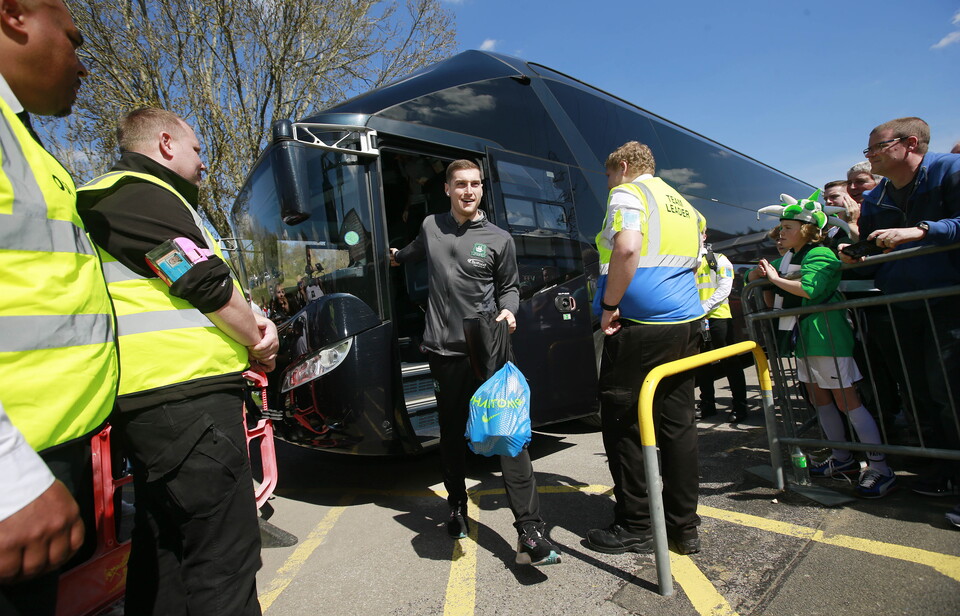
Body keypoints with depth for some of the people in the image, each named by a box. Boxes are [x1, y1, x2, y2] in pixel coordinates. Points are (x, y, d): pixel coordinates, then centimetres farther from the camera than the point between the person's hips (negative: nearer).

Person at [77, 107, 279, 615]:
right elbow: (205, 284, -16)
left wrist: (250, 322, 6)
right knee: (224, 558, -6)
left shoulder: (121, 194, 25)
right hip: (187, 398, -11)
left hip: (149, 400, 11)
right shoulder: (143, 195, -8)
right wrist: (257, 342, 1)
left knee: (164, 545, 20)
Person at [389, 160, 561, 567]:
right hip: (444, 350, 3)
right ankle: (457, 509, 34)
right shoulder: (431, 227, 11)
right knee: (451, 435, 14)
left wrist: (508, 310, -10)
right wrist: (398, 257, 54)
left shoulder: (499, 239, 4)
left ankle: (530, 532, -5)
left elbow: (508, 287, 11)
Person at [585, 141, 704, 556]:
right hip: (686, 323, 9)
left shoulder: (628, 194, -3)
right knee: (678, 423, 12)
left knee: (624, 424, 3)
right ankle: (684, 527, 22)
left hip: (639, 326, -8)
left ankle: (635, 527, 14)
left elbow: (627, 247, -22)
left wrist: (610, 305, -15)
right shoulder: (684, 206, 23)